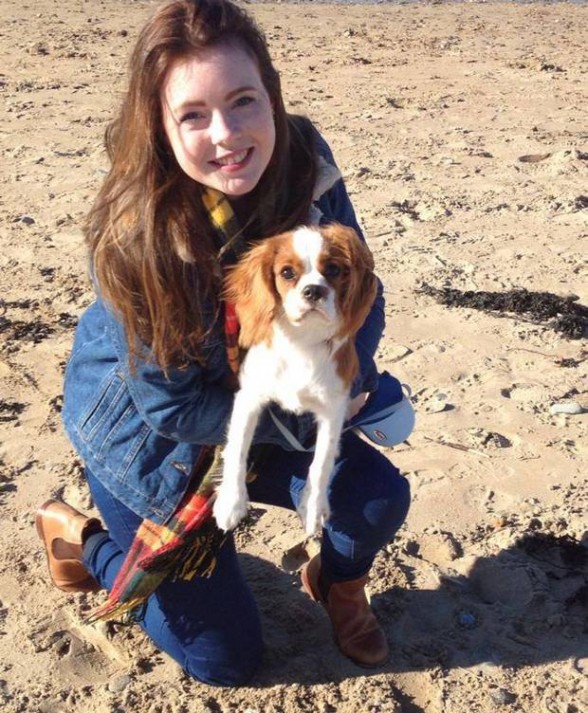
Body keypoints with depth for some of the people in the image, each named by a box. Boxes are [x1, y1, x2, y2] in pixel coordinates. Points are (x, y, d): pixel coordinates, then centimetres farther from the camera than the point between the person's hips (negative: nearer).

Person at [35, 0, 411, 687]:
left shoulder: (305, 167, -20)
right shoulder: (133, 239, -33)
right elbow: (172, 407, -26)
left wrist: (343, 380, -25)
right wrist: (308, 415, -23)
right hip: (145, 442, -4)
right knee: (227, 657, 6)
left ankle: (336, 581, 23)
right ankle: (81, 538, 26)